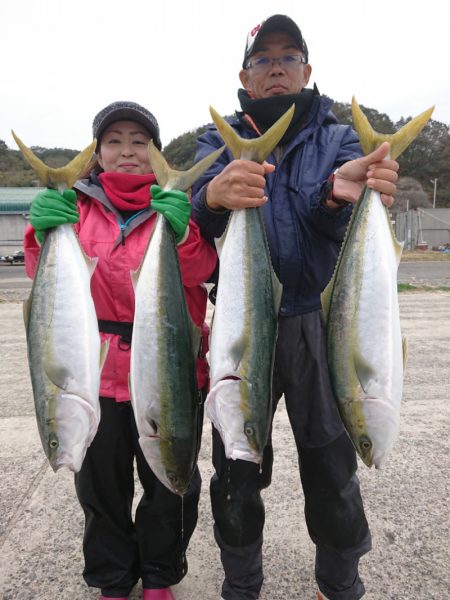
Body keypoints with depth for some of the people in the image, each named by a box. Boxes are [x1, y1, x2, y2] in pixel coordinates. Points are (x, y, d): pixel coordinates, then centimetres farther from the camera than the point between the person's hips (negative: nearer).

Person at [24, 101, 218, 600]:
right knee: (101, 483, 13)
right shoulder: (78, 203, 7)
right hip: (97, 367, 1)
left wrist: (180, 230, -29)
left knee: (170, 483, 11)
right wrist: (45, 233, -20)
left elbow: (201, 271, -11)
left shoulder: (179, 203, 4)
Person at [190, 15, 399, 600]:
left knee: (332, 465, 9)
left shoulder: (337, 138, 8)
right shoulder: (220, 141, 7)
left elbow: (326, 218, -13)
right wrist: (214, 195, -38)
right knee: (237, 469, 10)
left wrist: (340, 192, -37)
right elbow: (197, 214, -13)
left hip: (319, 324, 0)